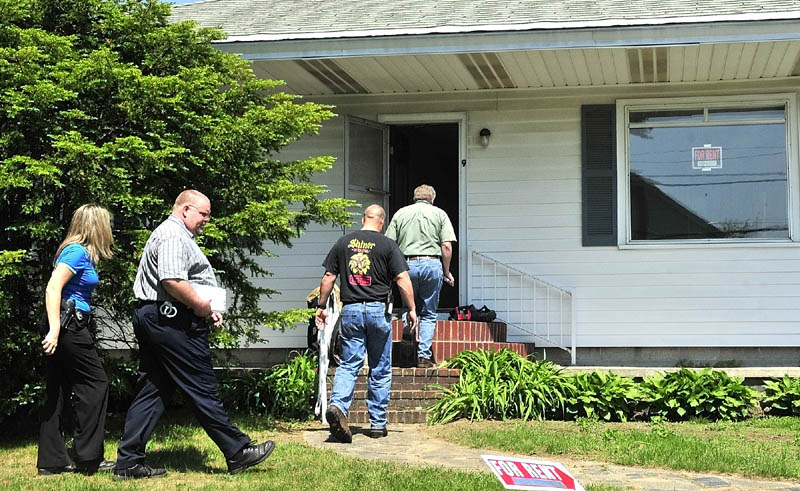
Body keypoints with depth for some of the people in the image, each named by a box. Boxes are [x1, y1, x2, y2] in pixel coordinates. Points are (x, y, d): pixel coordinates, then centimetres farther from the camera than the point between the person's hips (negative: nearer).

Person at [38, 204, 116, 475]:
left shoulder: (81, 252, 16)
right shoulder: (78, 252, -12)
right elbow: (53, 288, -21)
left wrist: (54, 328, 16)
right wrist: (55, 329, -26)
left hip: (67, 325, 10)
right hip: (68, 324, -10)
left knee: (59, 391, 10)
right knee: (95, 384, -2)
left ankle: (51, 460, 13)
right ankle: (89, 457, 2)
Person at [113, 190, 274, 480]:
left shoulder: (173, 234, 24)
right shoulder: (174, 235, -11)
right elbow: (172, 281, -25)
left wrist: (205, 312, 19)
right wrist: (201, 305, -14)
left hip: (152, 318, 11)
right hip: (173, 321, -11)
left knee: (151, 391, 9)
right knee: (203, 390, -4)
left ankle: (128, 462, 8)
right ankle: (238, 453, 4)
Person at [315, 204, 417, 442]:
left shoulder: (343, 243, 6)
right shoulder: (387, 245, -2)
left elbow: (328, 278, 7)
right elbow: (402, 279, -7)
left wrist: (321, 306, 16)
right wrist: (412, 309, 1)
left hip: (350, 310, 2)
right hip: (378, 310, -2)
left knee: (349, 365, 3)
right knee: (380, 370, 8)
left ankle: (337, 405, -23)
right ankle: (378, 424, 13)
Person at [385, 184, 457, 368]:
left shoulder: (400, 213, 12)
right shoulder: (439, 214, 8)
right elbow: (447, 246, -1)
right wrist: (446, 272, 8)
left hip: (407, 264, 1)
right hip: (432, 264, -1)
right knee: (428, 314, 7)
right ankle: (423, 355, 0)